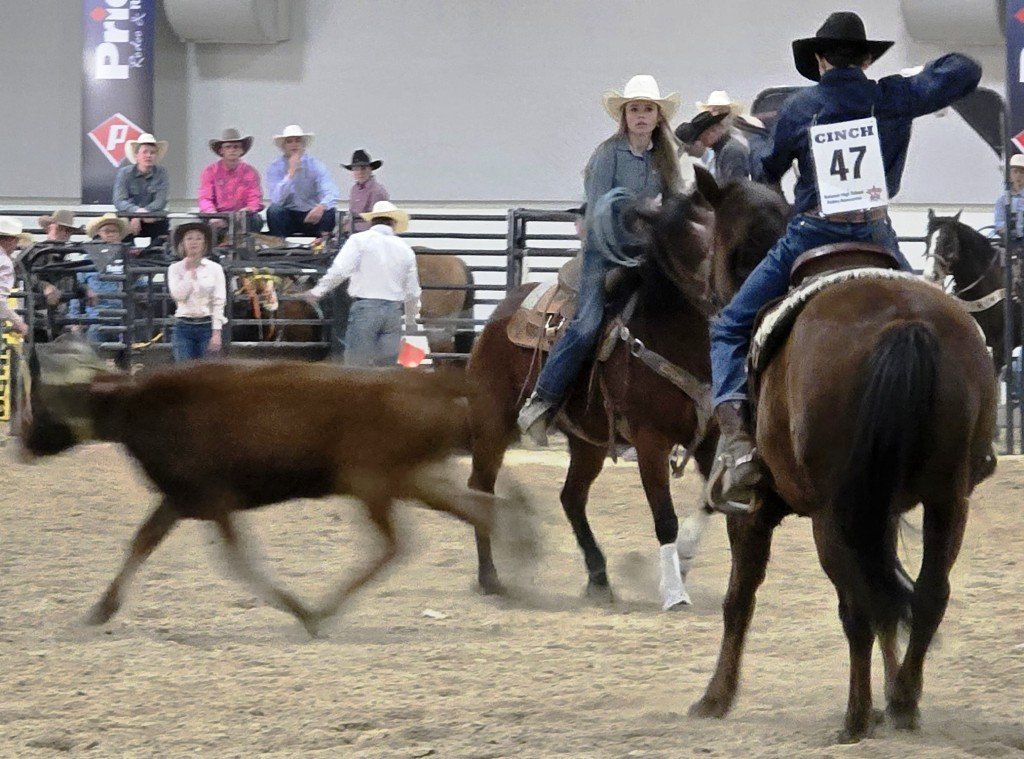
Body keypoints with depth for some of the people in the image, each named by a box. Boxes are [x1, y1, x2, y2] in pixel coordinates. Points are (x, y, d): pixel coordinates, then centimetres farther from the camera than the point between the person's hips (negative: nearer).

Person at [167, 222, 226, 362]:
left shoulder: (214, 269, 2)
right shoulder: (175, 269, 6)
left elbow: (219, 302, -3)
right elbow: (178, 295, -9)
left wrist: (216, 333, -11)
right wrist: (190, 272, -4)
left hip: (207, 325, -1)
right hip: (184, 327, 1)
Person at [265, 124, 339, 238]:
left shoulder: (316, 165, -4)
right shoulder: (275, 167, -5)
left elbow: (331, 193, -19)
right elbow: (277, 200, -20)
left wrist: (322, 206, -42)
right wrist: (291, 172, -26)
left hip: (312, 216, 1)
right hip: (287, 216, -1)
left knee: (329, 212, -28)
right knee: (274, 210, -31)